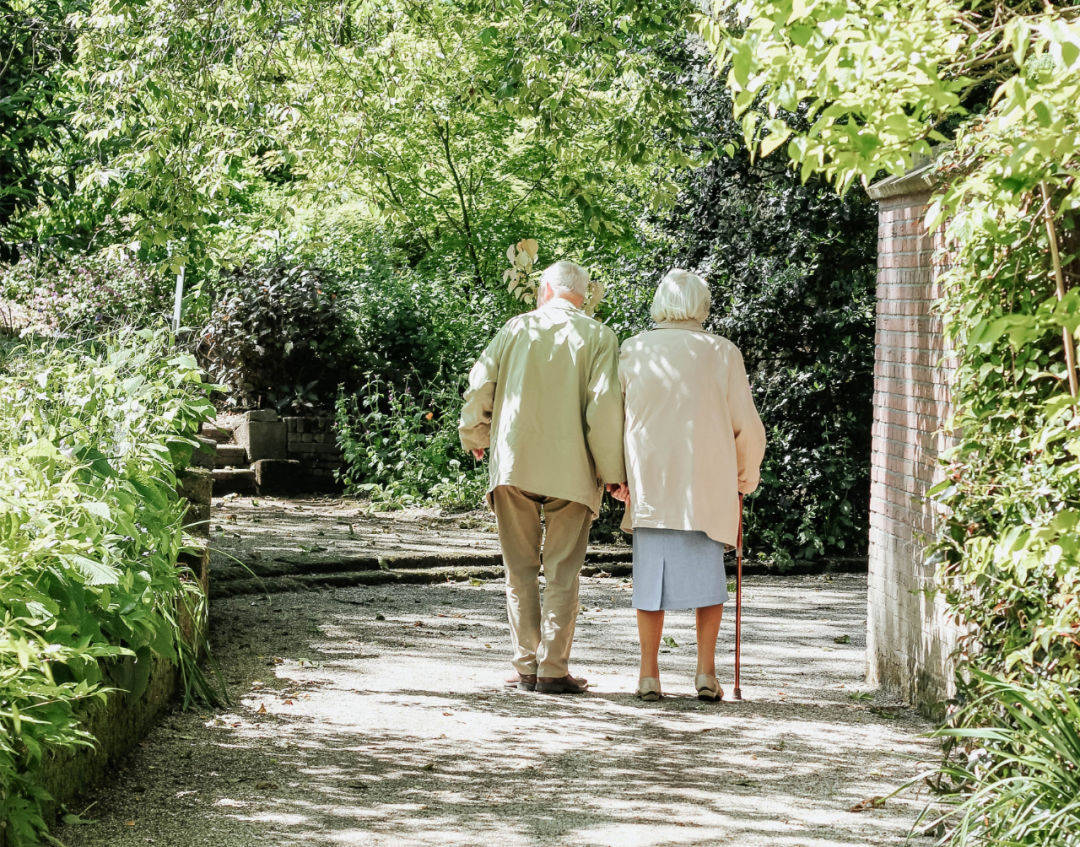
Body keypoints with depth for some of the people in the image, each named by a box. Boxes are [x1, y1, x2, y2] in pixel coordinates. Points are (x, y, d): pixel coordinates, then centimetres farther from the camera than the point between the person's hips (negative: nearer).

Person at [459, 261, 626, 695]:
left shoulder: (517, 328, 7)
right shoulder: (598, 337, 2)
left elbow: (479, 385, 4)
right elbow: (604, 404, -8)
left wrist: (475, 437, 22)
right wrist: (612, 471, -3)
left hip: (512, 463, 1)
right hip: (570, 469, -1)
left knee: (521, 570, 8)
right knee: (562, 573, 3)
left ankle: (526, 666, 7)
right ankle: (553, 670, -1)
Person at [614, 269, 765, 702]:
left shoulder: (634, 351, 2)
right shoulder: (722, 352, 0)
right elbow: (747, 426, 3)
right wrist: (747, 474, 18)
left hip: (648, 482, 1)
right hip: (708, 483, -1)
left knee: (651, 572, 7)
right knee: (707, 572, 9)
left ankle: (649, 674, 5)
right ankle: (706, 669, 1)